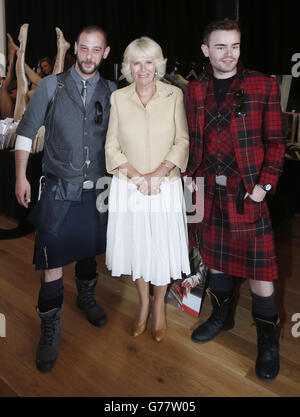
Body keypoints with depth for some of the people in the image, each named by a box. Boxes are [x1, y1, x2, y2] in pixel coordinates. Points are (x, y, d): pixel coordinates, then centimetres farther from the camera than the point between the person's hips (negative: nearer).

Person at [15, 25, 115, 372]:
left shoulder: (111, 92, 6)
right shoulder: (51, 86, 0)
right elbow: (27, 130, 2)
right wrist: (21, 175, -4)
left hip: (96, 187, 3)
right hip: (59, 188, -2)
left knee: (89, 248, 19)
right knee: (53, 259, 0)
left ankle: (86, 296, 45)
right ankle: (49, 329, 16)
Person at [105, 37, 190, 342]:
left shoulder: (174, 95, -1)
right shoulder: (118, 98, 2)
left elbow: (182, 141, -1)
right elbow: (112, 146, 1)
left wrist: (159, 172, -15)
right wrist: (136, 174, -12)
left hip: (165, 185, -1)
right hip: (128, 186, 1)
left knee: (163, 247, 7)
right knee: (135, 245, 12)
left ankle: (159, 306, 31)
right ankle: (143, 303, 35)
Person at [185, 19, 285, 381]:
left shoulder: (263, 86, -1)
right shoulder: (194, 90, 9)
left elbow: (275, 141, -1)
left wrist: (264, 185, -11)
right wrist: (188, 174, 2)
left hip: (247, 192, -3)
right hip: (208, 189, 4)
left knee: (257, 262, 1)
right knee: (215, 256, 16)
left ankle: (267, 336, 23)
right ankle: (222, 314, 39)